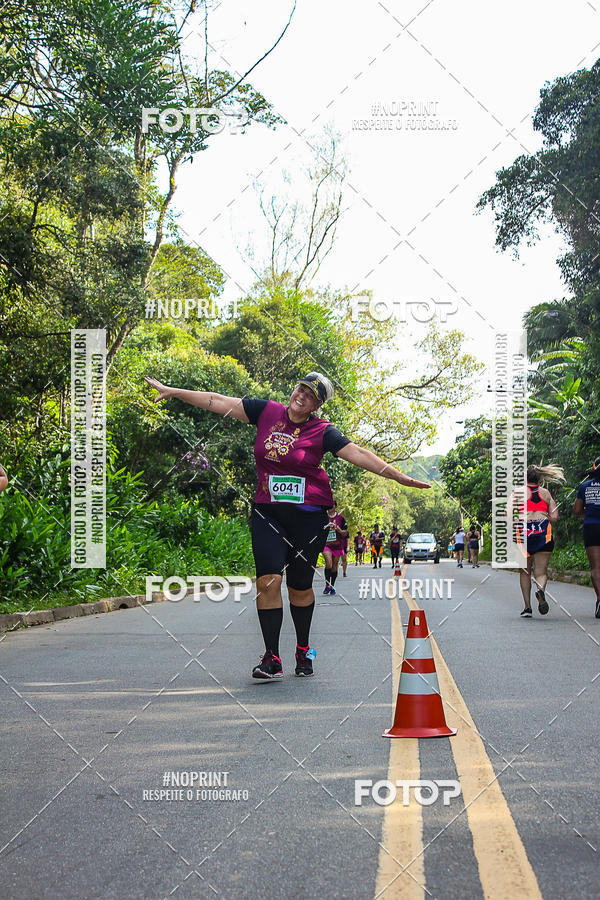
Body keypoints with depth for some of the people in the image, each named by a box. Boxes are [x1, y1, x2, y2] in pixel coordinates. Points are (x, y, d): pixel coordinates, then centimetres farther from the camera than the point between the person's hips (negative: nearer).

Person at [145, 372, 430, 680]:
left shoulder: (323, 431, -2)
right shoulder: (266, 412, 5)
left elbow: (358, 454, -7)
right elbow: (221, 403, 7)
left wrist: (398, 476, -15)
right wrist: (172, 391, 7)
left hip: (309, 516, -1)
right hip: (267, 513, 1)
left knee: (300, 586, 6)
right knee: (268, 581, -12)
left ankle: (303, 651, 26)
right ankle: (271, 659, -6)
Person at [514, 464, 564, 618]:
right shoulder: (546, 493, 13)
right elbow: (554, 517, 8)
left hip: (523, 531, -1)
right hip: (544, 533, 1)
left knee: (524, 572, 12)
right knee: (541, 572, 3)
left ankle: (527, 607, 7)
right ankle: (541, 590, -30)